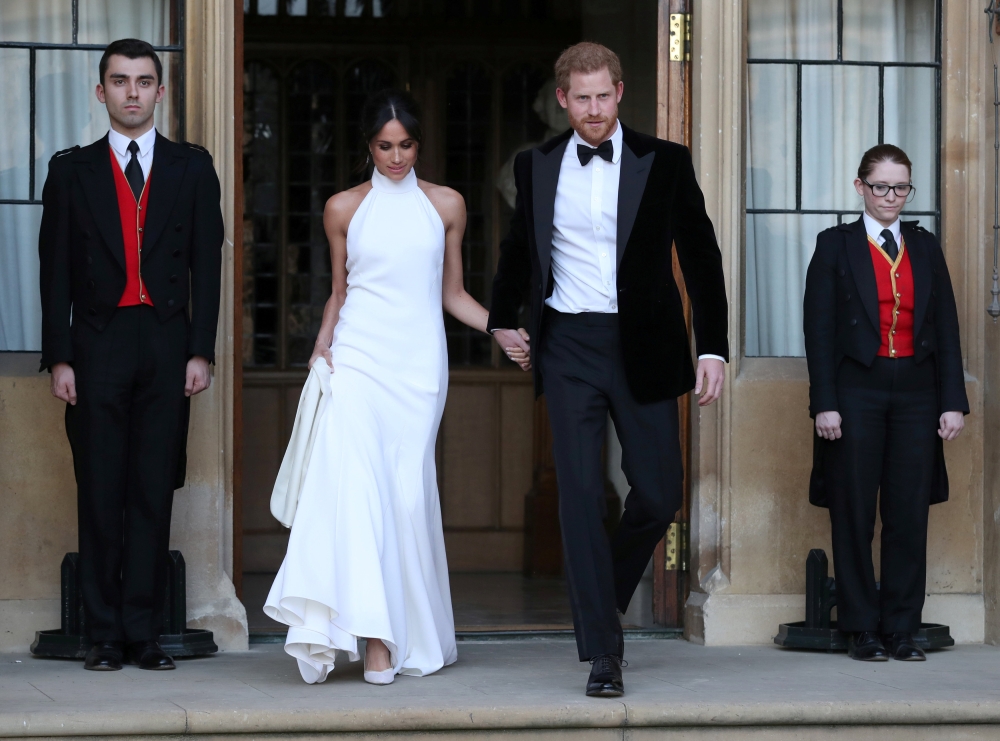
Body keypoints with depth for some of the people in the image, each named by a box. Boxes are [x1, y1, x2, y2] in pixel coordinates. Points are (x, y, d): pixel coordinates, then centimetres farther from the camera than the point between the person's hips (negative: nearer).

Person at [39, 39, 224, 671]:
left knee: (154, 493, 0)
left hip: (167, 347, 0)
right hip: (98, 347, 0)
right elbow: (56, 270, 5)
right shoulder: (72, 170, 9)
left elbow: (207, 263, 6)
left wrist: (201, 351, -3)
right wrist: (59, 357, -3)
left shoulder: (192, 168, 10)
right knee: (100, 495, 0)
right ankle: (106, 635, 4)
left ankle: (144, 632, 3)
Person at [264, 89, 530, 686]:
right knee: (355, 485, -16)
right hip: (357, 358, -1)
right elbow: (339, 291, 16)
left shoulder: (446, 206, 10)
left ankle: (417, 639, 8)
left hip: (419, 363, 1)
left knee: (410, 490, -3)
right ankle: (373, 636, -21)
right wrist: (321, 350, 2)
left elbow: (453, 292, 15)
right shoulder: (344, 208, 9)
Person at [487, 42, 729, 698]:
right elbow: (519, 248, 23)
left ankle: (606, 594, 31)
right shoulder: (537, 167, 6)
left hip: (644, 348, 0)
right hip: (569, 348, 0)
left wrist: (714, 348, -4)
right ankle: (603, 650, -2)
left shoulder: (665, 163, 0)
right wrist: (502, 319, 28)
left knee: (659, 492, 1)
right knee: (581, 494, -5)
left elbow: (701, 256, 2)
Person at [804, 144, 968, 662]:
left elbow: (946, 327, 10)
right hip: (857, 390, -3)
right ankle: (862, 630, 7)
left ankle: (902, 629, 7)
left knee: (910, 514, 1)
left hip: (916, 391, 3)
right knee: (855, 516, 0)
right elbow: (819, 328, -1)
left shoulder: (925, 247, 12)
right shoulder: (836, 245, 3)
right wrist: (825, 403, -10)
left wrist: (953, 401, 1)